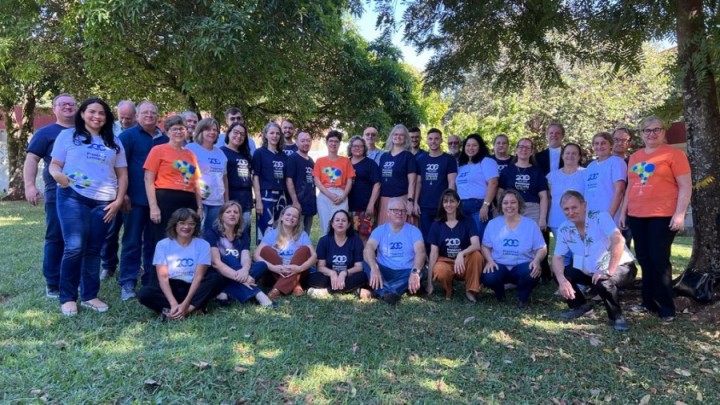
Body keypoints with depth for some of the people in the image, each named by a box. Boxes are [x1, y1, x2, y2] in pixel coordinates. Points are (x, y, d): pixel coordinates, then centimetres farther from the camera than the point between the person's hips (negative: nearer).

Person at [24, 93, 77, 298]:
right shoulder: (46, 132, 6)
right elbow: (32, 159, -2)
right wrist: (30, 186, -16)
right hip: (58, 195, -4)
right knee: (55, 238, 0)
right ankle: (53, 283, 7)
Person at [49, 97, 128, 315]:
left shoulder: (113, 142, 15)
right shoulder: (68, 135, 8)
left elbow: (122, 174, 14)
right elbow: (54, 165, 5)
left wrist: (118, 200, 3)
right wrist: (59, 176, -18)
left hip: (104, 202, 3)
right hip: (73, 198, -3)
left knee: (94, 249, 6)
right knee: (75, 247, -9)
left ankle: (89, 295, 15)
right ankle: (68, 298, 2)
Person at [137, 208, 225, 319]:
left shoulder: (203, 245, -5)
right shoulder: (163, 244, -4)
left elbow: (199, 276, -12)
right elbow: (163, 277, -12)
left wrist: (185, 303, -26)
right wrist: (174, 303, -27)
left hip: (192, 287, 0)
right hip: (171, 287, 1)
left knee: (218, 279, -26)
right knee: (144, 294, -29)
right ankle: (195, 307, -29)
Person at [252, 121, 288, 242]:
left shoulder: (283, 156, 14)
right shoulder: (259, 153, -1)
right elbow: (255, 177, -5)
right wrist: (258, 200, -13)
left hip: (281, 196, 5)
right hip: (265, 195, -5)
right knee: (265, 232, -6)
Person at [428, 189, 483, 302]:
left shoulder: (468, 221, -2)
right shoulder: (436, 225, 2)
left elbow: (476, 245, -18)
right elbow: (434, 252, -2)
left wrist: (461, 254, -38)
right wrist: (430, 278, -10)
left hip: (464, 263, 0)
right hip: (445, 261, 0)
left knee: (476, 255, -33)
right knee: (440, 272, -36)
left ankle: (470, 290, -13)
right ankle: (448, 291, 0)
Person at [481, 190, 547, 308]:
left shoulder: (531, 224, 2)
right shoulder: (493, 224, 5)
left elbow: (542, 248, 1)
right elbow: (485, 246, 6)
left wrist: (536, 260, -21)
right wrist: (490, 261, -14)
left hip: (522, 266, 0)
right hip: (499, 265, 0)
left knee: (533, 274, -35)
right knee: (488, 278, -32)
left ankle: (523, 298, 2)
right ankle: (500, 294, 9)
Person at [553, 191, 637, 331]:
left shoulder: (600, 217, -22)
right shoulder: (564, 230, -5)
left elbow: (618, 241, -36)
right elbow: (557, 258, -4)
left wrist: (609, 271, -37)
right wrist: (562, 280, -23)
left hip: (620, 267, -6)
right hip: (590, 271, 6)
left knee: (603, 282, -35)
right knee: (562, 273, -11)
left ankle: (617, 317, -7)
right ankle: (580, 305, 12)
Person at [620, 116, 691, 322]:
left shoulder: (673, 154, -3)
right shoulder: (635, 157, 14)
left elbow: (685, 186, -8)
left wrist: (680, 213, -16)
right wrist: (623, 211, 16)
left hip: (662, 216, -6)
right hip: (636, 216, 6)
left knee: (659, 261, -4)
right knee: (644, 260, 10)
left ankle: (666, 308, 7)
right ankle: (649, 302, 20)